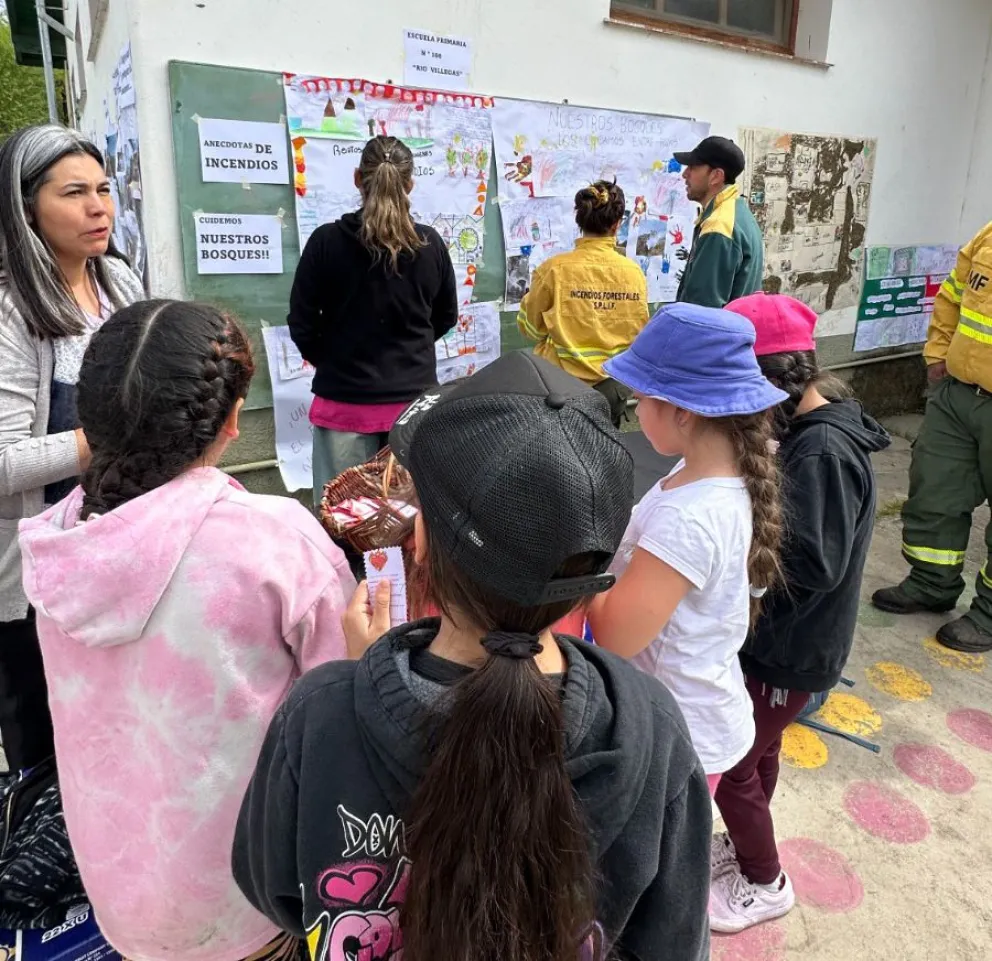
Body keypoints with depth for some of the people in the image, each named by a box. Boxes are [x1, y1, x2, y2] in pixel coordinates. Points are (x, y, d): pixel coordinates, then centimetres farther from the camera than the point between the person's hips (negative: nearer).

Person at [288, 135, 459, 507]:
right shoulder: (430, 244, -3)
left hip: (345, 401, -2)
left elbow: (302, 324, -3)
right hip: (415, 399, 2)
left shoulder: (327, 241, -9)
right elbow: (446, 316, 11)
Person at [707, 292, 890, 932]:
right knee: (756, 751, 25)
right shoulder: (807, 429, 2)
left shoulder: (824, 453, -28)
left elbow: (813, 563, -30)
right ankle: (745, 846, 47)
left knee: (727, 765, 8)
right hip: (777, 633, 9)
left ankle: (764, 884, 31)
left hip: (792, 648, -9)